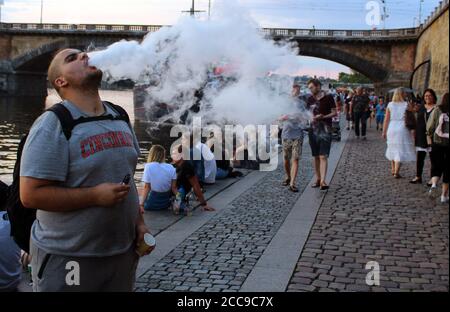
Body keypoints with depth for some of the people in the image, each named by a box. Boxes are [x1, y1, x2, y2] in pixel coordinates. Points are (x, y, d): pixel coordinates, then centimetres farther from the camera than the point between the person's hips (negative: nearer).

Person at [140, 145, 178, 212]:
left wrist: (142, 204, -8)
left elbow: (146, 187, -11)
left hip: (152, 204, -2)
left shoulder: (148, 166, -9)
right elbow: (174, 188, -2)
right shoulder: (171, 168, -1)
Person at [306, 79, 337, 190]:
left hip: (325, 130, -5)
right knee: (316, 156, 10)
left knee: (323, 156, -12)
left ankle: (323, 181, -17)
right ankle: (318, 179, 18)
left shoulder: (328, 97, -3)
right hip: (313, 130, 5)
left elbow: (334, 113, -3)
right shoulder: (310, 99, 10)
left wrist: (323, 117, -17)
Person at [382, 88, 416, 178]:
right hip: (402, 129, -3)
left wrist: (384, 131, 8)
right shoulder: (406, 105, -6)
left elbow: (386, 120, 1)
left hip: (391, 129, 3)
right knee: (400, 150, 1)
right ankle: (396, 172, -3)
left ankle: (393, 170, 28)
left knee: (393, 149, 19)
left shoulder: (390, 105, 0)